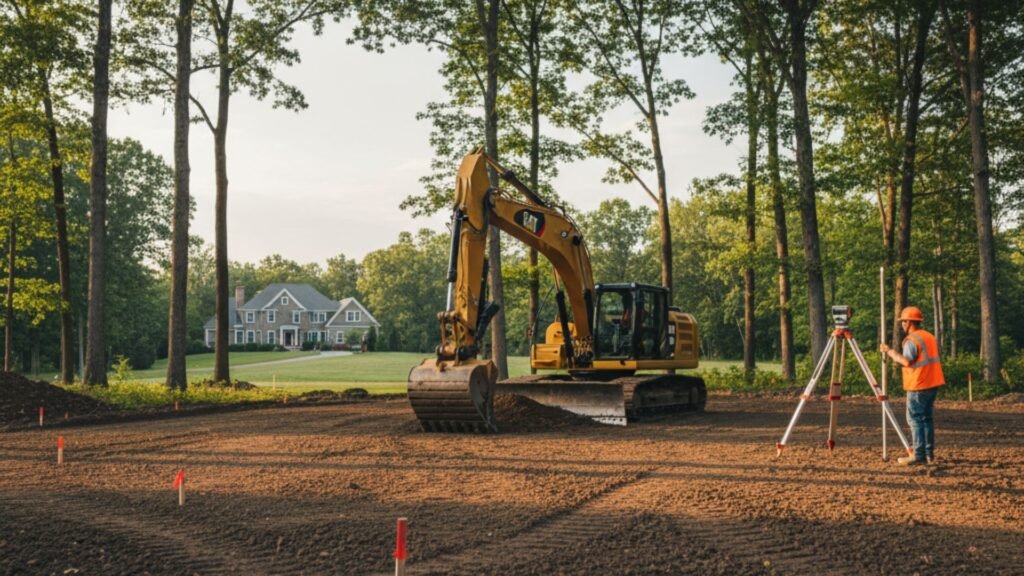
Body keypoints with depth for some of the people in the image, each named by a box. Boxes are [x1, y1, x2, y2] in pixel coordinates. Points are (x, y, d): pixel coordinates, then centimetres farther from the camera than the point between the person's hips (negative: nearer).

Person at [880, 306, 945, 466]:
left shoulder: (912, 340, -14)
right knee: (927, 418, 12)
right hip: (933, 383, 9)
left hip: (918, 386, -9)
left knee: (915, 419, -5)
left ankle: (918, 455, -8)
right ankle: (929, 454, 12)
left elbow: (906, 361, -24)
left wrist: (890, 352, -13)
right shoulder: (930, 337, 15)